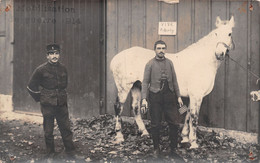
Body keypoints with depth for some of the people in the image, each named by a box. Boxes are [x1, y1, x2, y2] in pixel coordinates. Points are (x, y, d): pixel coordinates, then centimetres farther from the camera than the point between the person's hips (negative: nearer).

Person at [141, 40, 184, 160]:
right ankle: (156, 149, 20)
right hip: (155, 96, -3)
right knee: (155, 124, 5)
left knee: (173, 123, 2)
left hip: (169, 96, 3)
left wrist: (178, 96, 9)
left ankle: (173, 150, 13)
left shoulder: (169, 63, 10)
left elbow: (174, 81, 13)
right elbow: (145, 82, -4)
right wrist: (144, 99, -12)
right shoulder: (150, 64, -1)